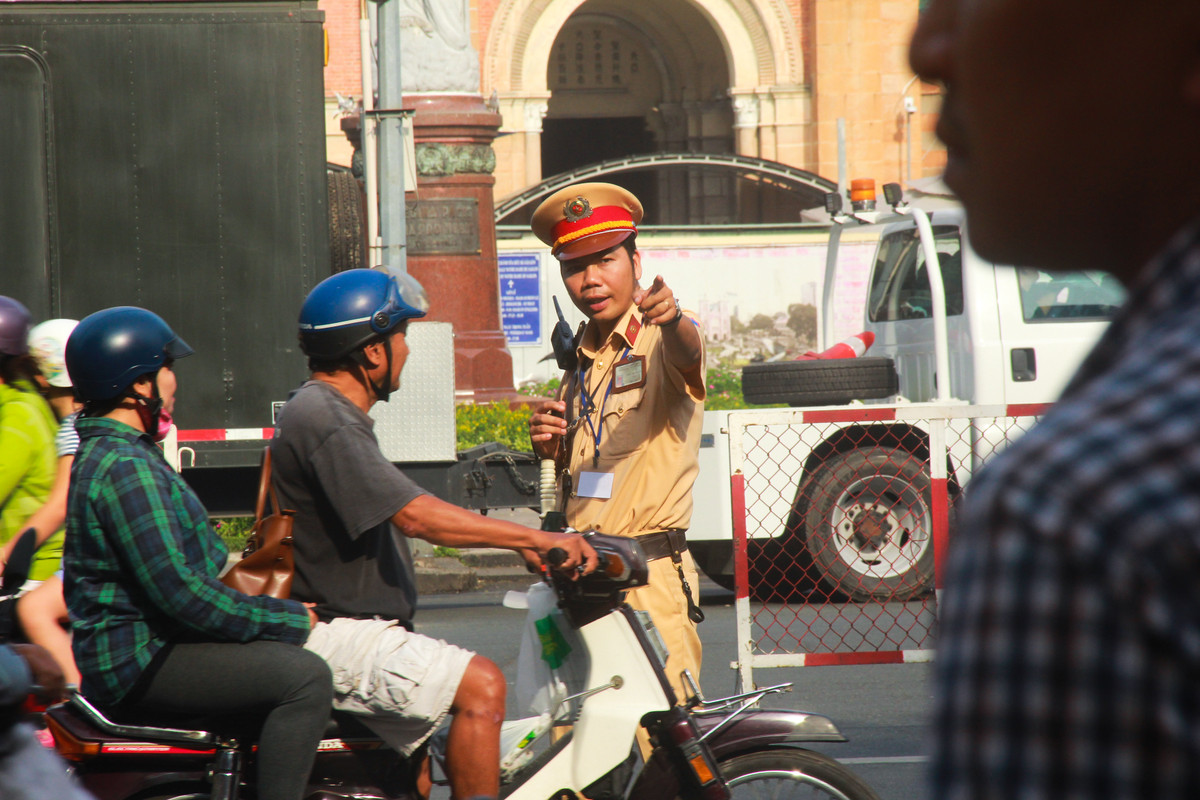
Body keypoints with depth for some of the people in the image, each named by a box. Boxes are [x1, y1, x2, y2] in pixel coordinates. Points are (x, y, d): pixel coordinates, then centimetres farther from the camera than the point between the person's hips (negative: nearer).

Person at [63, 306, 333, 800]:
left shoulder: (105, 454, 17)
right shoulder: (125, 468, -19)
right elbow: (177, 589, -25)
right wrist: (281, 619, -16)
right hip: (137, 657, -11)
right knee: (306, 678, -24)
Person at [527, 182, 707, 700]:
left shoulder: (660, 341, -3)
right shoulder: (580, 358, 20)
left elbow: (686, 352, -30)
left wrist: (672, 320, -52)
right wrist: (548, 446, 6)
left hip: (651, 578, -7)